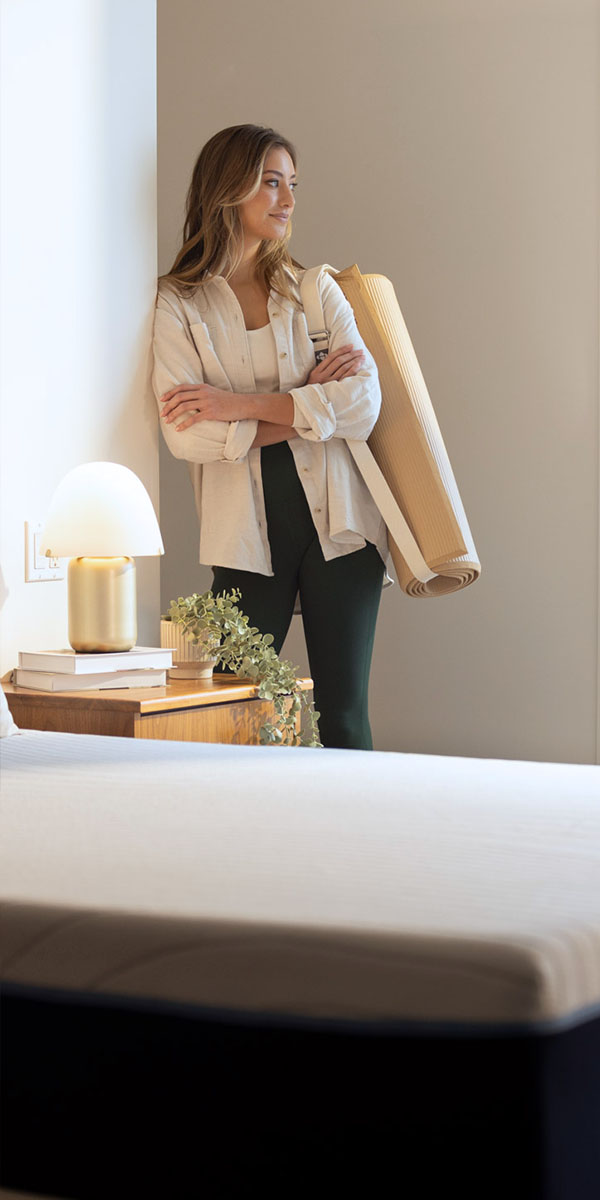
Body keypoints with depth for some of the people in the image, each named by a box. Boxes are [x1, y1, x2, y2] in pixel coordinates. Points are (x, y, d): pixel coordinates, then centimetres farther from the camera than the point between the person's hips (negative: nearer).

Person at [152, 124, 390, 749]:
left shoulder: (316, 289, 11)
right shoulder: (179, 304, 4)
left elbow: (363, 404, -3)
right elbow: (185, 434, -10)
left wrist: (243, 403, -10)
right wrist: (306, 405, -8)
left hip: (336, 518, 2)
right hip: (248, 530, -2)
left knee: (343, 717, 1)